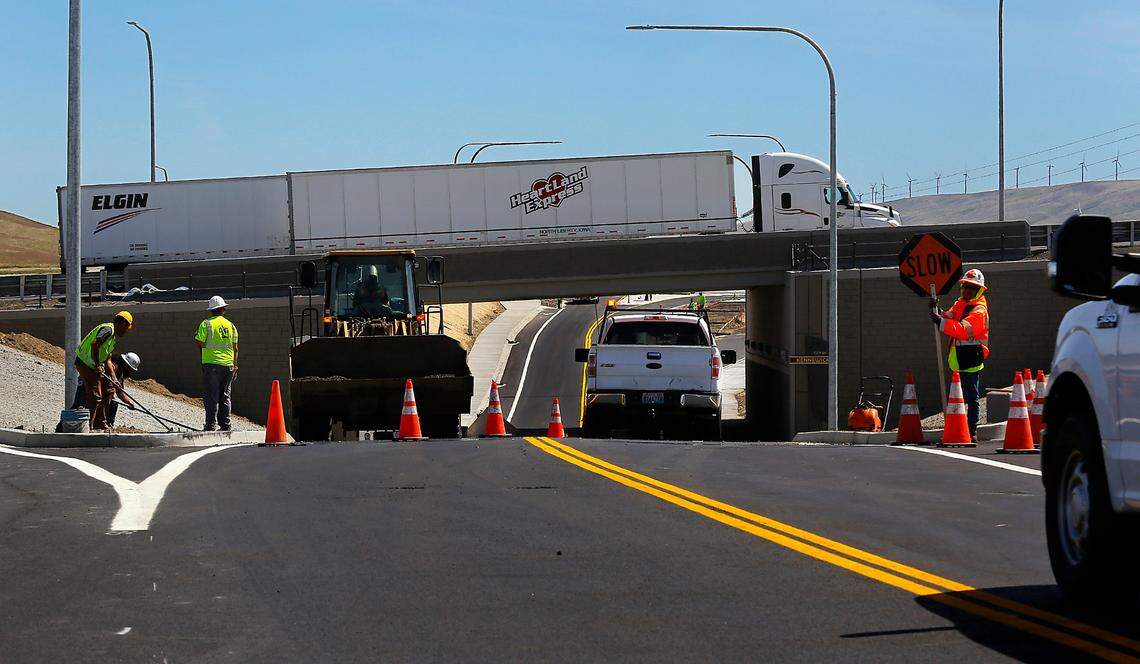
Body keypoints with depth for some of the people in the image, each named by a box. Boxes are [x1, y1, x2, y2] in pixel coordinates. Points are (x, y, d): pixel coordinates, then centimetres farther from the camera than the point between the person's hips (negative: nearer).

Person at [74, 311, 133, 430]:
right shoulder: (108, 329, -13)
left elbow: (107, 360, 19)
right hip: (86, 363, -10)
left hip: (94, 365, 10)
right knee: (95, 396, -11)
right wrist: (97, 365, -27)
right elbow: (94, 344, -30)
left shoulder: (113, 336, 19)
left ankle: (101, 425, 22)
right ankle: (88, 427, -10)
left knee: (108, 391, 15)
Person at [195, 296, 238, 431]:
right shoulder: (231, 325, 9)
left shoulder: (206, 324, -4)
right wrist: (234, 366, 15)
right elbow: (235, 347, 9)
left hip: (211, 363, -4)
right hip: (228, 364, 4)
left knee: (212, 396, -2)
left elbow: (199, 343, -9)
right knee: (225, 396, 9)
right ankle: (225, 424, 9)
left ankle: (211, 424, -6)